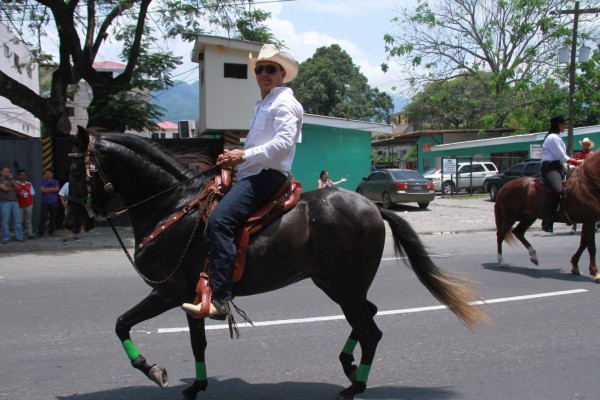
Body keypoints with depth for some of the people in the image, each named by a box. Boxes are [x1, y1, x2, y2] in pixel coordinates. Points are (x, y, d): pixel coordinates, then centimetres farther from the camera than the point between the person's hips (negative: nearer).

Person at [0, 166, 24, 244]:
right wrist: (13, 188, 6)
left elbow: (17, 188, 5)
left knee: (17, 220, 0)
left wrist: (12, 179, 1)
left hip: (14, 202, 5)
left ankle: (18, 237, 3)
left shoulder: (11, 180, 19)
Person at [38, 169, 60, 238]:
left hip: (54, 202, 1)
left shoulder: (56, 181, 14)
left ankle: (51, 232, 8)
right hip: (45, 202, -1)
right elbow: (42, 189, -6)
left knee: (53, 217, 1)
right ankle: (40, 232, 1)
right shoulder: (43, 181, 11)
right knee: (43, 217, -6)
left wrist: (47, 189, -5)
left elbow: (57, 189, -4)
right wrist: (52, 189, -5)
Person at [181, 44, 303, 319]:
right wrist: (236, 157, 18)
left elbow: (283, 142, -19)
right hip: (252, 175, 11)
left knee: (219, 220, -29)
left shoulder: (284, 103, -3)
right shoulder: (263, 105, 28)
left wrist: (245, 155, -22)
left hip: (267, 175, -11)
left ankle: (219, 299, -34)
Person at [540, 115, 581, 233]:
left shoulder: (556, 137, 22)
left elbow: (561, 156, 21)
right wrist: (576, 162, -4)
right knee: (557, 190, -31)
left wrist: (574, 162, 12)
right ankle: (547, 222, -34)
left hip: (557, 167, 12)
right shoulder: (552, 137, -10)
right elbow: (562, 157, -13)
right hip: (550, 167, -12)